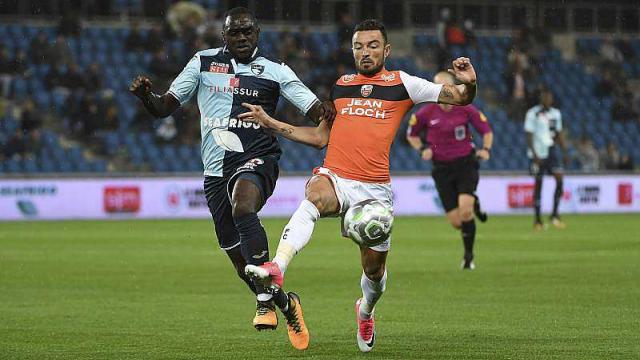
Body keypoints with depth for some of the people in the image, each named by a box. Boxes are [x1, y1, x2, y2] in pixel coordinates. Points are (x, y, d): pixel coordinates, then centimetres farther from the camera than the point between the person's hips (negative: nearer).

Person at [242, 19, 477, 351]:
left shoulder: (401, 84, 7)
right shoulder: (341, 85, 17)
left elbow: (459, 98, 4)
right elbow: (321, 137, 25)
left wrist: (468, 83, -19)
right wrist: (271, 123, 21)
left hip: (374, 188, 0)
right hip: (334, 177, 1)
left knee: (374, 268, 8)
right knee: (315, 196, -36)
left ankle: (366, 310, 44)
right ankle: (276, 268, -56)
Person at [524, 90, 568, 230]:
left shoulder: (556, 114, 11)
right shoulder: (532, 114, -6)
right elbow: (529, 135, -9)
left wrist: (565, 152, 10)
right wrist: (534, 155, -16)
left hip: (551, 152, 4)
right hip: (538, 153, -4)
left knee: (559, 179, -11)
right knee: (538, 184, 0)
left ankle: (555, 214, -4)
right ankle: (537, 219, 8)